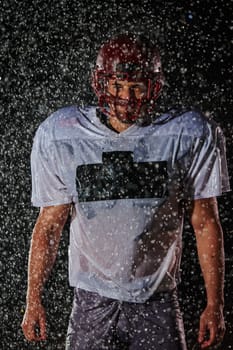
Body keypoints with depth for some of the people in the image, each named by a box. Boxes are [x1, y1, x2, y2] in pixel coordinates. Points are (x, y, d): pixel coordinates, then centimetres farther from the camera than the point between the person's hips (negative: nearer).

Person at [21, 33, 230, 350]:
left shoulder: (189, 136, -8)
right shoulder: (61, 137, -6)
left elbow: (206, 224, -2)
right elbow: (49, 225, 1)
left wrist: (214, 305, 0)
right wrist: (33, 301, 1)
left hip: (158, 303, 0)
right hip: (91, 302, 1)